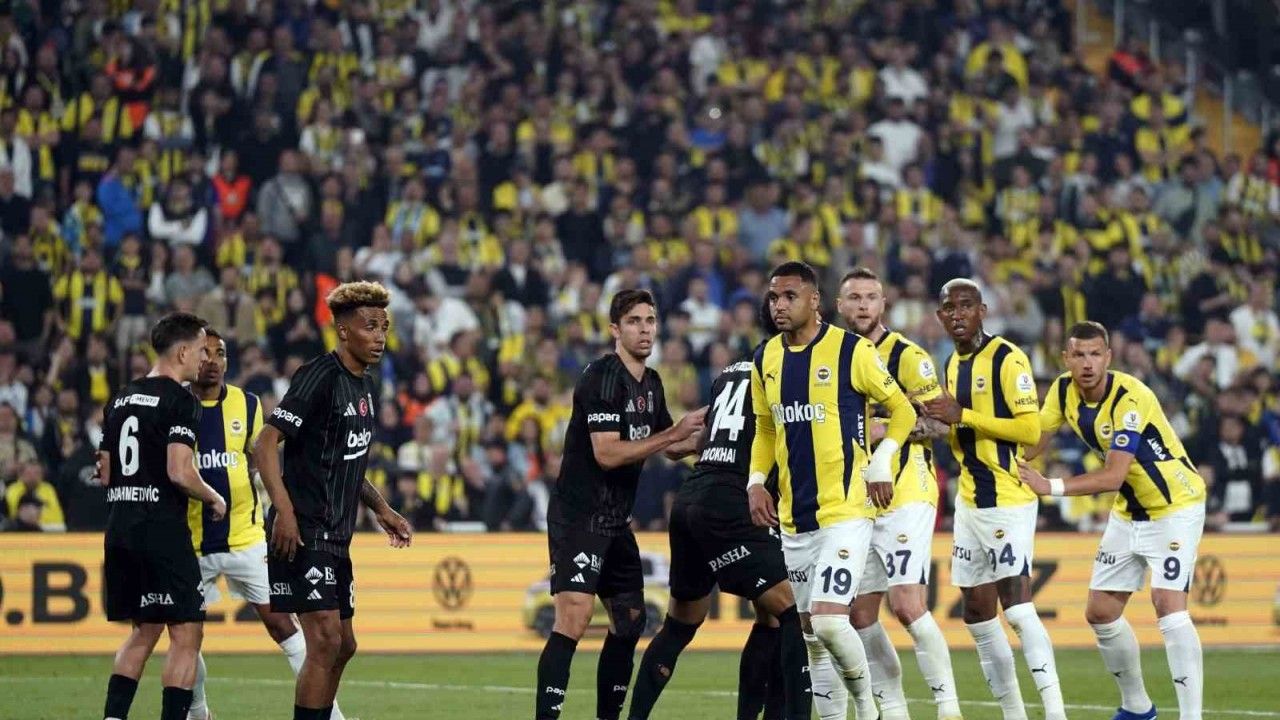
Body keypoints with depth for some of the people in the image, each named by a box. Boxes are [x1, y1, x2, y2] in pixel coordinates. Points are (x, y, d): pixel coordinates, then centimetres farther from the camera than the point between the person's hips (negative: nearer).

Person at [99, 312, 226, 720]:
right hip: (163, 530, -8)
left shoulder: (122, 399, 15)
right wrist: (214, 500, -2)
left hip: (120, 529, 8)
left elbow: (106, 474, 18)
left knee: (144, 632, 18)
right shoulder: (180, 400, -9)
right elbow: (179, 472, -18)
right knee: (186, 633, -2)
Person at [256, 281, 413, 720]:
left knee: (343, 645, 13)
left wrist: (381, 510, 21)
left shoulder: (366, 387, 15)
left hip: (335, 536, 10)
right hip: (302, 533, -10)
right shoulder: (320, 377, -13)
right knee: (325, 640, -14)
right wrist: (284, 510, -27)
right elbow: (265, 444, -18)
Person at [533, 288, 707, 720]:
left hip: (615, 520, 10)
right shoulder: (601, 378, -15)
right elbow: (608, 454, -23)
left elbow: (671, 448, 26)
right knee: (574, 616, -20)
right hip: (579, 517, -9)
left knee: (630, 619, 12)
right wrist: (674, 433, -20)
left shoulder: (651, 383, 13)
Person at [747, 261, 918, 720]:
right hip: (794, 518, 6)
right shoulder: (765, 359, 9)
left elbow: (902, 410, 2)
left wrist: (881, 463, -10)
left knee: (828, 621, -18)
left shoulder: (851, 351, -8)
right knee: (810, 632, 9)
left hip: (846, 510, -6)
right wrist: (756, 480, 6)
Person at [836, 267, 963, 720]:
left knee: (907, 606, -16)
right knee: (861, 616, 4)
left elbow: (939, 422, -12)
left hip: (905, 496, -7)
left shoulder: (906, 355, -6)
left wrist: (882, 430, -20)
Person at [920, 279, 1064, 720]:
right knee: (977, 613, 10)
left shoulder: (1007, 359, -12)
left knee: (1017, 607, -18)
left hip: (1008, 501, -9)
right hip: (970, 501, 9)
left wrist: (962, 416, -20)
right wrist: (936, 424, 4)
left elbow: (1030, 430, -19)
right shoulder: (953, 365, 14)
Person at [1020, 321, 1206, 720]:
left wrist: (1051, 486, -36)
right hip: (1128, 513, 8)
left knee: (1168, 604, -22)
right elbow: (1031, 443, 0)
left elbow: (1112, 476, -32)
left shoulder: (1130, 398, -28)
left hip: (1175, 507, -8)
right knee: (1100, 612, 7)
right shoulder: (1063, 391, -6)